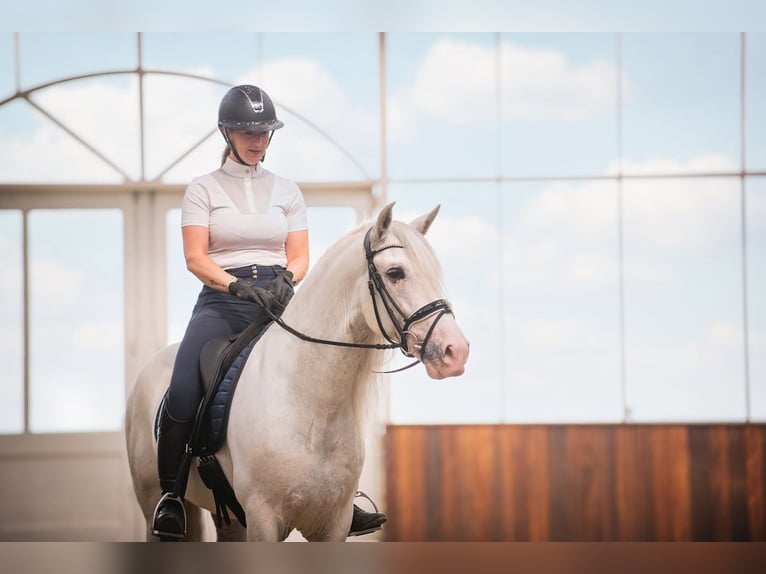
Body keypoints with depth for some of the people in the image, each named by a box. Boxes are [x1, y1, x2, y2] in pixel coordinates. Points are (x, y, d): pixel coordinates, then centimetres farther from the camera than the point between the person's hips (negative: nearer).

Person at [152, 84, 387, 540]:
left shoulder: (287, 191, 16)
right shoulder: (205, 189, 7)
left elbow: (300, 256, 10)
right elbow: (195, 257, -4)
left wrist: (285, 279, -15)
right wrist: (239, 285, -21)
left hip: (279, 296, 2)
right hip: (222, 301, -2)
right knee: (182, 396, -25)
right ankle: (171, 497, -8)